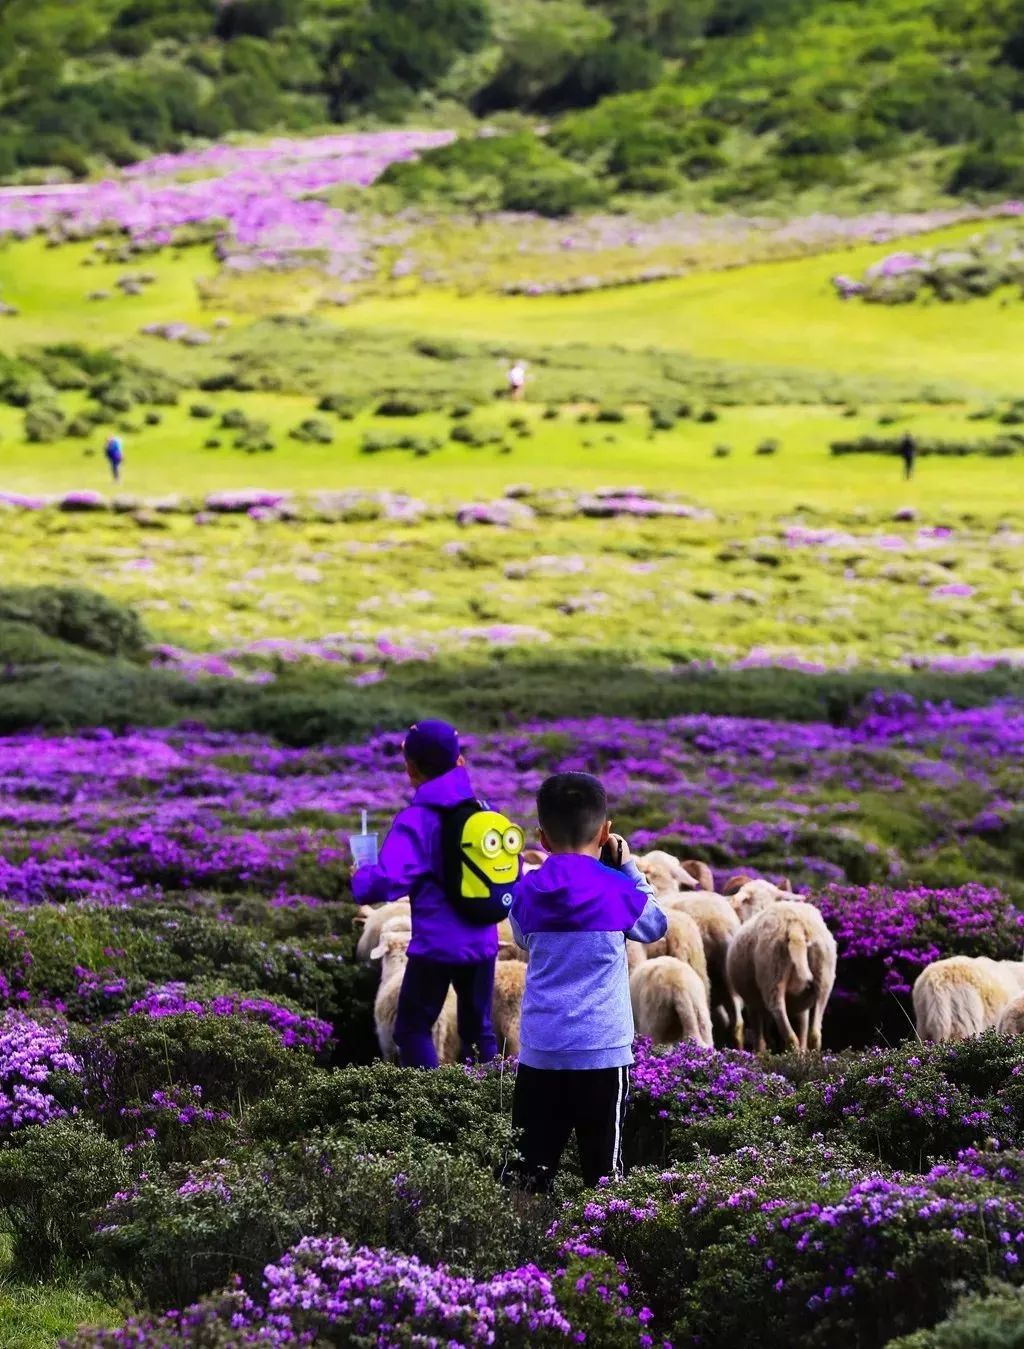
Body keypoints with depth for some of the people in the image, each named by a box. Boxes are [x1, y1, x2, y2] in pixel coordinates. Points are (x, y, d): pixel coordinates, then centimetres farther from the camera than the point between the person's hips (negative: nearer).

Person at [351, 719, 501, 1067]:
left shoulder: (416, 821, -14)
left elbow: (387, 882, -24)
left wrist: (359, 879, -4)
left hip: (437, 946, -5)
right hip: (482, 943, 5)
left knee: (412, 1029, 6)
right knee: (479, 1029, 17)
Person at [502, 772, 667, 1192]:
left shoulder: (526, 893, 0)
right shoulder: (619, 890, -7)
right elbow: (656, 925, 12)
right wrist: (628, 869, 17)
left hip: (540, 1049, 2)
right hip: (602, 1048, -2)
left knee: (529, 1165, 5)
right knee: (602, 1166, 3)